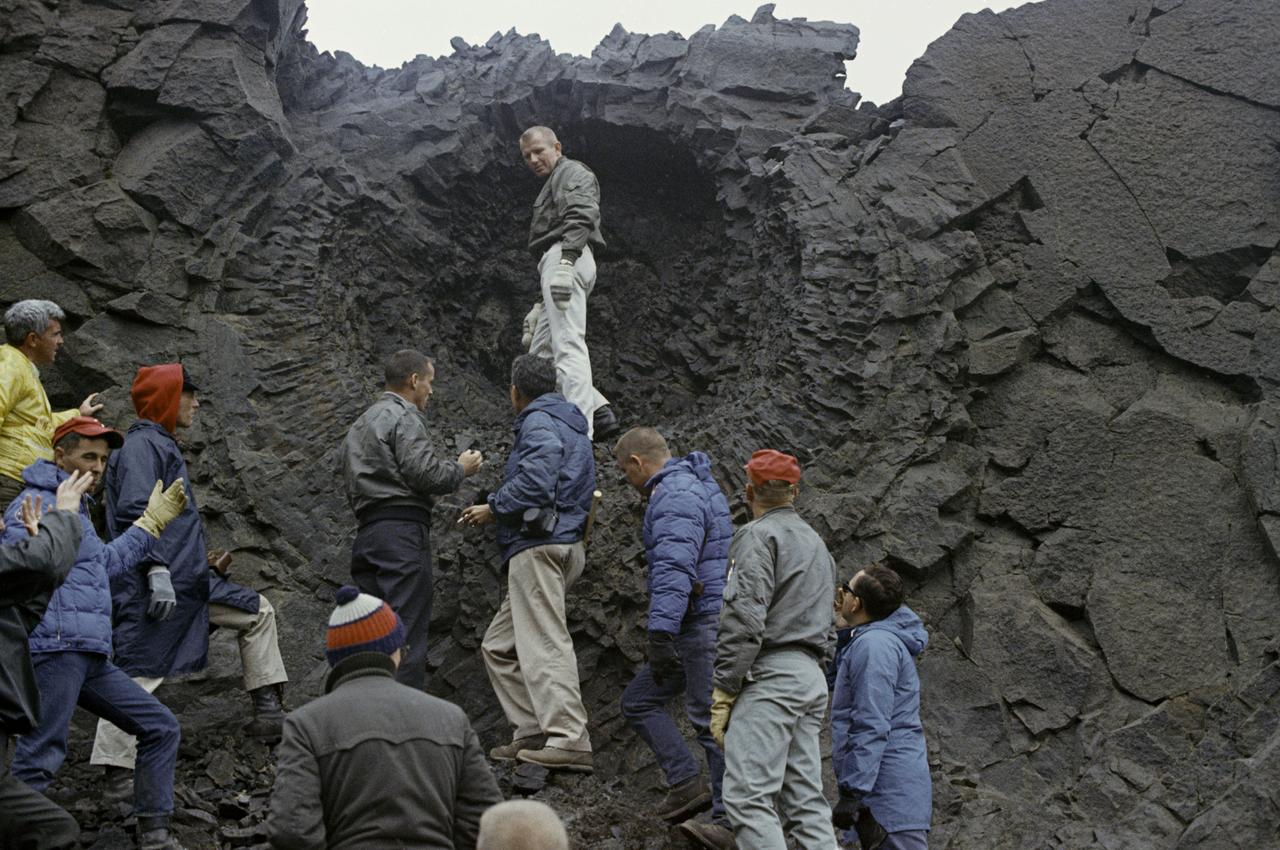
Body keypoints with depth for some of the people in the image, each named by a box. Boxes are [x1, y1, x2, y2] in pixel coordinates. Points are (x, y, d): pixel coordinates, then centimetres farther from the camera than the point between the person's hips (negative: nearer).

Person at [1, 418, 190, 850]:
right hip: (55, 648, -10)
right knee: (39, 761, -13)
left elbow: (106, 562, 37)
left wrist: (151, 522, 40)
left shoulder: (76, 508, 24)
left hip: (90, 657, 10)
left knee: (160, 728, 10)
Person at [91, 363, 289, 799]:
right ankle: (118, 774, -9)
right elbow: (135, 512, -21)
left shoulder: (163, 446, 22)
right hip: (153, 586, -11)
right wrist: (157, 569, -27)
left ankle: (269, 710, 12)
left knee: (258, 612, 14)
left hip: (190, 583, 11)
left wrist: (200, 565, 28)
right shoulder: (141, 445, -10)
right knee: (140, 673, -11)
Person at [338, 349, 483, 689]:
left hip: (366, 531, 9)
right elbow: (424, 472, -14)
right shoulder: (404, 417, -4)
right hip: (402, 530, -9)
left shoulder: (359, 425, 25)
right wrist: (460, 468, 3)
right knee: (408, 634, -11)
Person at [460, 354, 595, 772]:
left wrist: (494, 507, -7)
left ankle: (569, 740, -24)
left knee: (544, 643, -16)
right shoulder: (573, 428, 26)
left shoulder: (539, 422, -5)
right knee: (499, 646, 13)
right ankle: (534, 731, 8)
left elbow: (535, 480, -20)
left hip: (539, 545, -10)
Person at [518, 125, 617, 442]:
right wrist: (541, 306, 28)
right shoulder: (553, 185, 34)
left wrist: (566, 259, -31)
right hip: (558, 260, 11)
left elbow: (581, 216, -15)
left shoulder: (572, 173, 5)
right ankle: (598, 411, -4)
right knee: (541, 351, 7)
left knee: (568, 345, -18)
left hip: (565, 255, -11)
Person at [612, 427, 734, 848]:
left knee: (711, 718, -7)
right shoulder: (697, 484, 19)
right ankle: (688, 783, 7)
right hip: (700, 626, 11)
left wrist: (660, 633, -30)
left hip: (704, 623, -11)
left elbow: (673, 568, -26)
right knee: (638, 700, 13)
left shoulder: (675, 495, -15)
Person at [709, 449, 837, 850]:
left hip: (770, 673, -9)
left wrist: (723, 692, -14)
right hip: (812, 677, 9)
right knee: (806, 801, 6)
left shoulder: (758, 535, -4)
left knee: (748, 796, -14)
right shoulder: (817, 543, 25)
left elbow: (744, 618, -14)